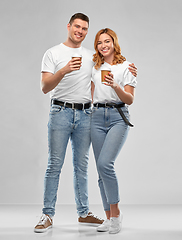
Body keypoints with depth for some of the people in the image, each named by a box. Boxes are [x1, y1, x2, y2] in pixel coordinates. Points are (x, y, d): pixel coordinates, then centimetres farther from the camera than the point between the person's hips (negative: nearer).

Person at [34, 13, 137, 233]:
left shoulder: (91, 56, 15)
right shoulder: (53, 53, 1)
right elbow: (45, 87, -8)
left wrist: (126, 70, 7)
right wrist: (64, 70, -25)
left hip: (85, 115, 4)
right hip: (61, 112, -4)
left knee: (81, 166, 10)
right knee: (54, 165, -4)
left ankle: (84, 213, 18)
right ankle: (47, 215, 4)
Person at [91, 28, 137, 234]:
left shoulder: (126, 66, 2)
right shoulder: (95, 68, 16)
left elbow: (130, 100, -4)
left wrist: (115, 86, -20)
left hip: (118, 117, -4)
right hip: (97, 117, 5)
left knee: (105, 164, -22)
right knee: (101, 169, 2)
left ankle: (116, 212, -7)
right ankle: (109, 217, 12)